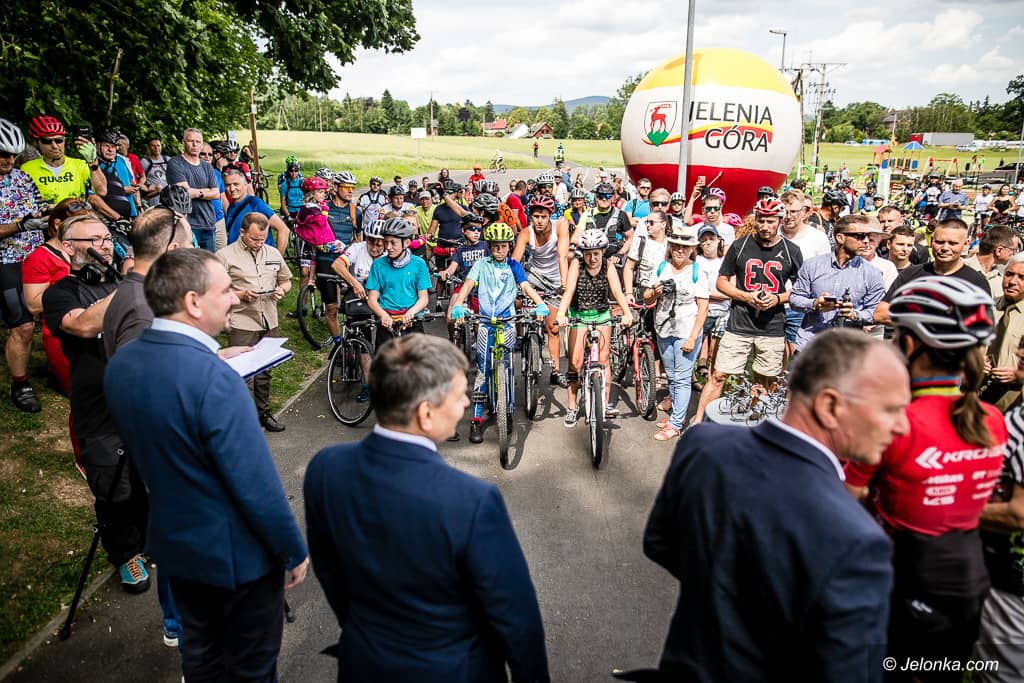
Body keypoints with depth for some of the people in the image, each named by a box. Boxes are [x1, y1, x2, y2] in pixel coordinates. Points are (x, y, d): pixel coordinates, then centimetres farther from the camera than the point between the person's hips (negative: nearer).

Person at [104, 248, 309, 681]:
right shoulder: (214, 379, -31)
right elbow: (257, 486, -27)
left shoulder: (120, 363, -6)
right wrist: (294, 551, -12)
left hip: (172, 542, 7)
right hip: (236, 554, -7)